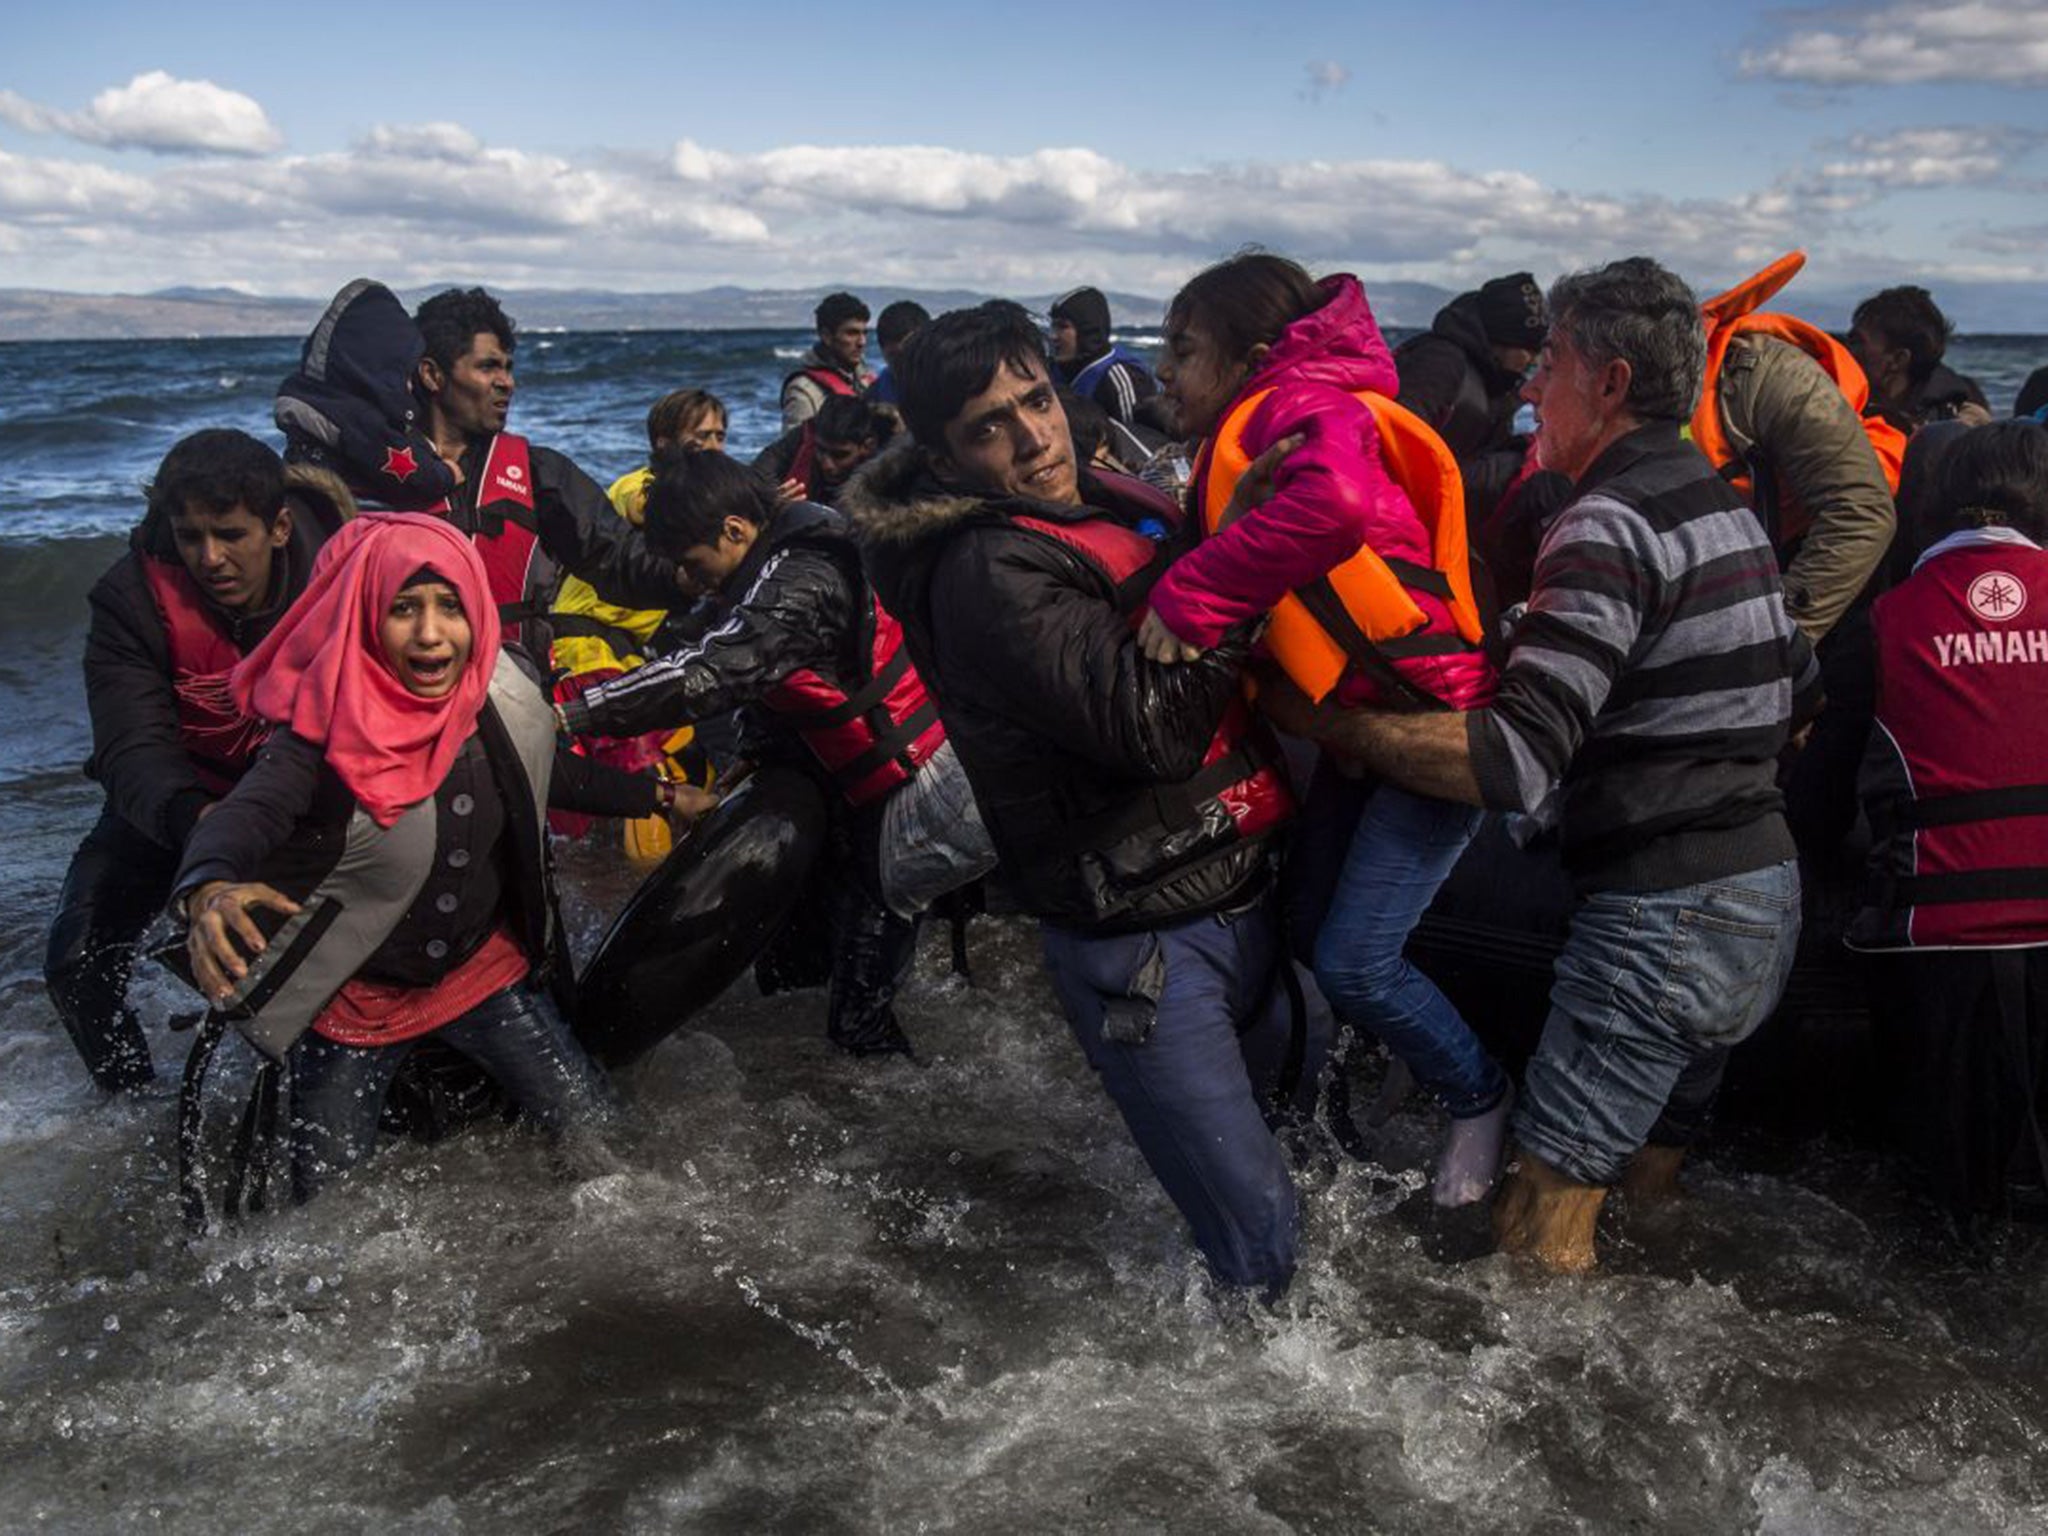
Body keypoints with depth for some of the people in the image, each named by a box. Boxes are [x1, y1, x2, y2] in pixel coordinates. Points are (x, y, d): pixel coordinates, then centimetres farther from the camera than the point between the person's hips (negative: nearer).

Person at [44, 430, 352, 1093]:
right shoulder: (132, 598, -22)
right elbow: (134, 750, -30)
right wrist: (197, 820, -52)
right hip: (174, 802, 0)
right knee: (79, 964, -8)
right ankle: (134, 1100, 18)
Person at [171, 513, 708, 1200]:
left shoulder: (508, 689, -11)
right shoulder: (327, 729, -25)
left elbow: (553, 775, 10)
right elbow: (244, 814, -42)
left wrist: (661, 796, 16)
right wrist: (207, 891, -64)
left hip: (486, 968, 4)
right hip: (357, 994, -3)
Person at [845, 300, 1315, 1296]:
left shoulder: (1119, 504, 8)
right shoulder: (986, 575, -18)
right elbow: (1153, 726, -28)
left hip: (1239, 896, 8)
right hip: (1141, 943, -8)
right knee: (1259, 1250, -4)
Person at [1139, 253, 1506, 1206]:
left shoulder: (1304, 407, -19)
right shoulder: (1242, 440, 14)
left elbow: (1333, 500, -41)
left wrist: (1193, 597, -35)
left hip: (1435, 714, -9)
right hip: (1363, 717, 9)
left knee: (1355, 964, -8)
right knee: (1315, 921, 13)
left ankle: (1480, 1098, 18)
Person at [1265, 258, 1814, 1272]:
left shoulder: (1610, 526, -18)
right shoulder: (1725, 505, 14)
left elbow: (1514, 764, -27)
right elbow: (1801, 689, 23)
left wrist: (1319, 717, -23)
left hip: (1662, 920, -10)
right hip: (1770, 897, 10)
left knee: (1537, 1233, -2)